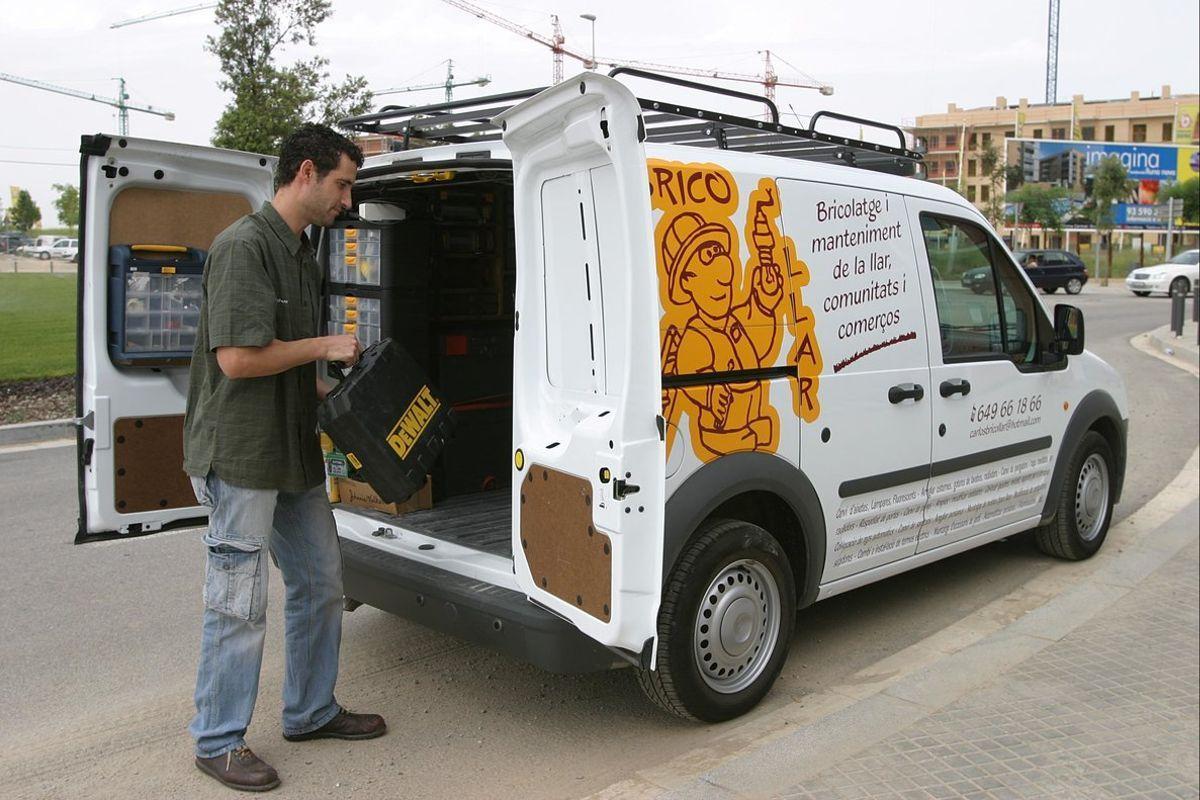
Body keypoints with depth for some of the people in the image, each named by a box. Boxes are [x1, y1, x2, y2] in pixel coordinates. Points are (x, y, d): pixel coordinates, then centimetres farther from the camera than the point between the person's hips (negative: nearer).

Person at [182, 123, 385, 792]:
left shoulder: (303, 254, 15)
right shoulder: (245, 246, -16)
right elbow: (237, 357, -23)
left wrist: (332, 392, 11)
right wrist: (326, 347, -14)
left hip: (293, 450, 10)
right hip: (241, 455, -10)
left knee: (320, 581, 16)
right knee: (241, 603, 0)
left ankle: (311, 711, 32)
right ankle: (218, 740, 17)